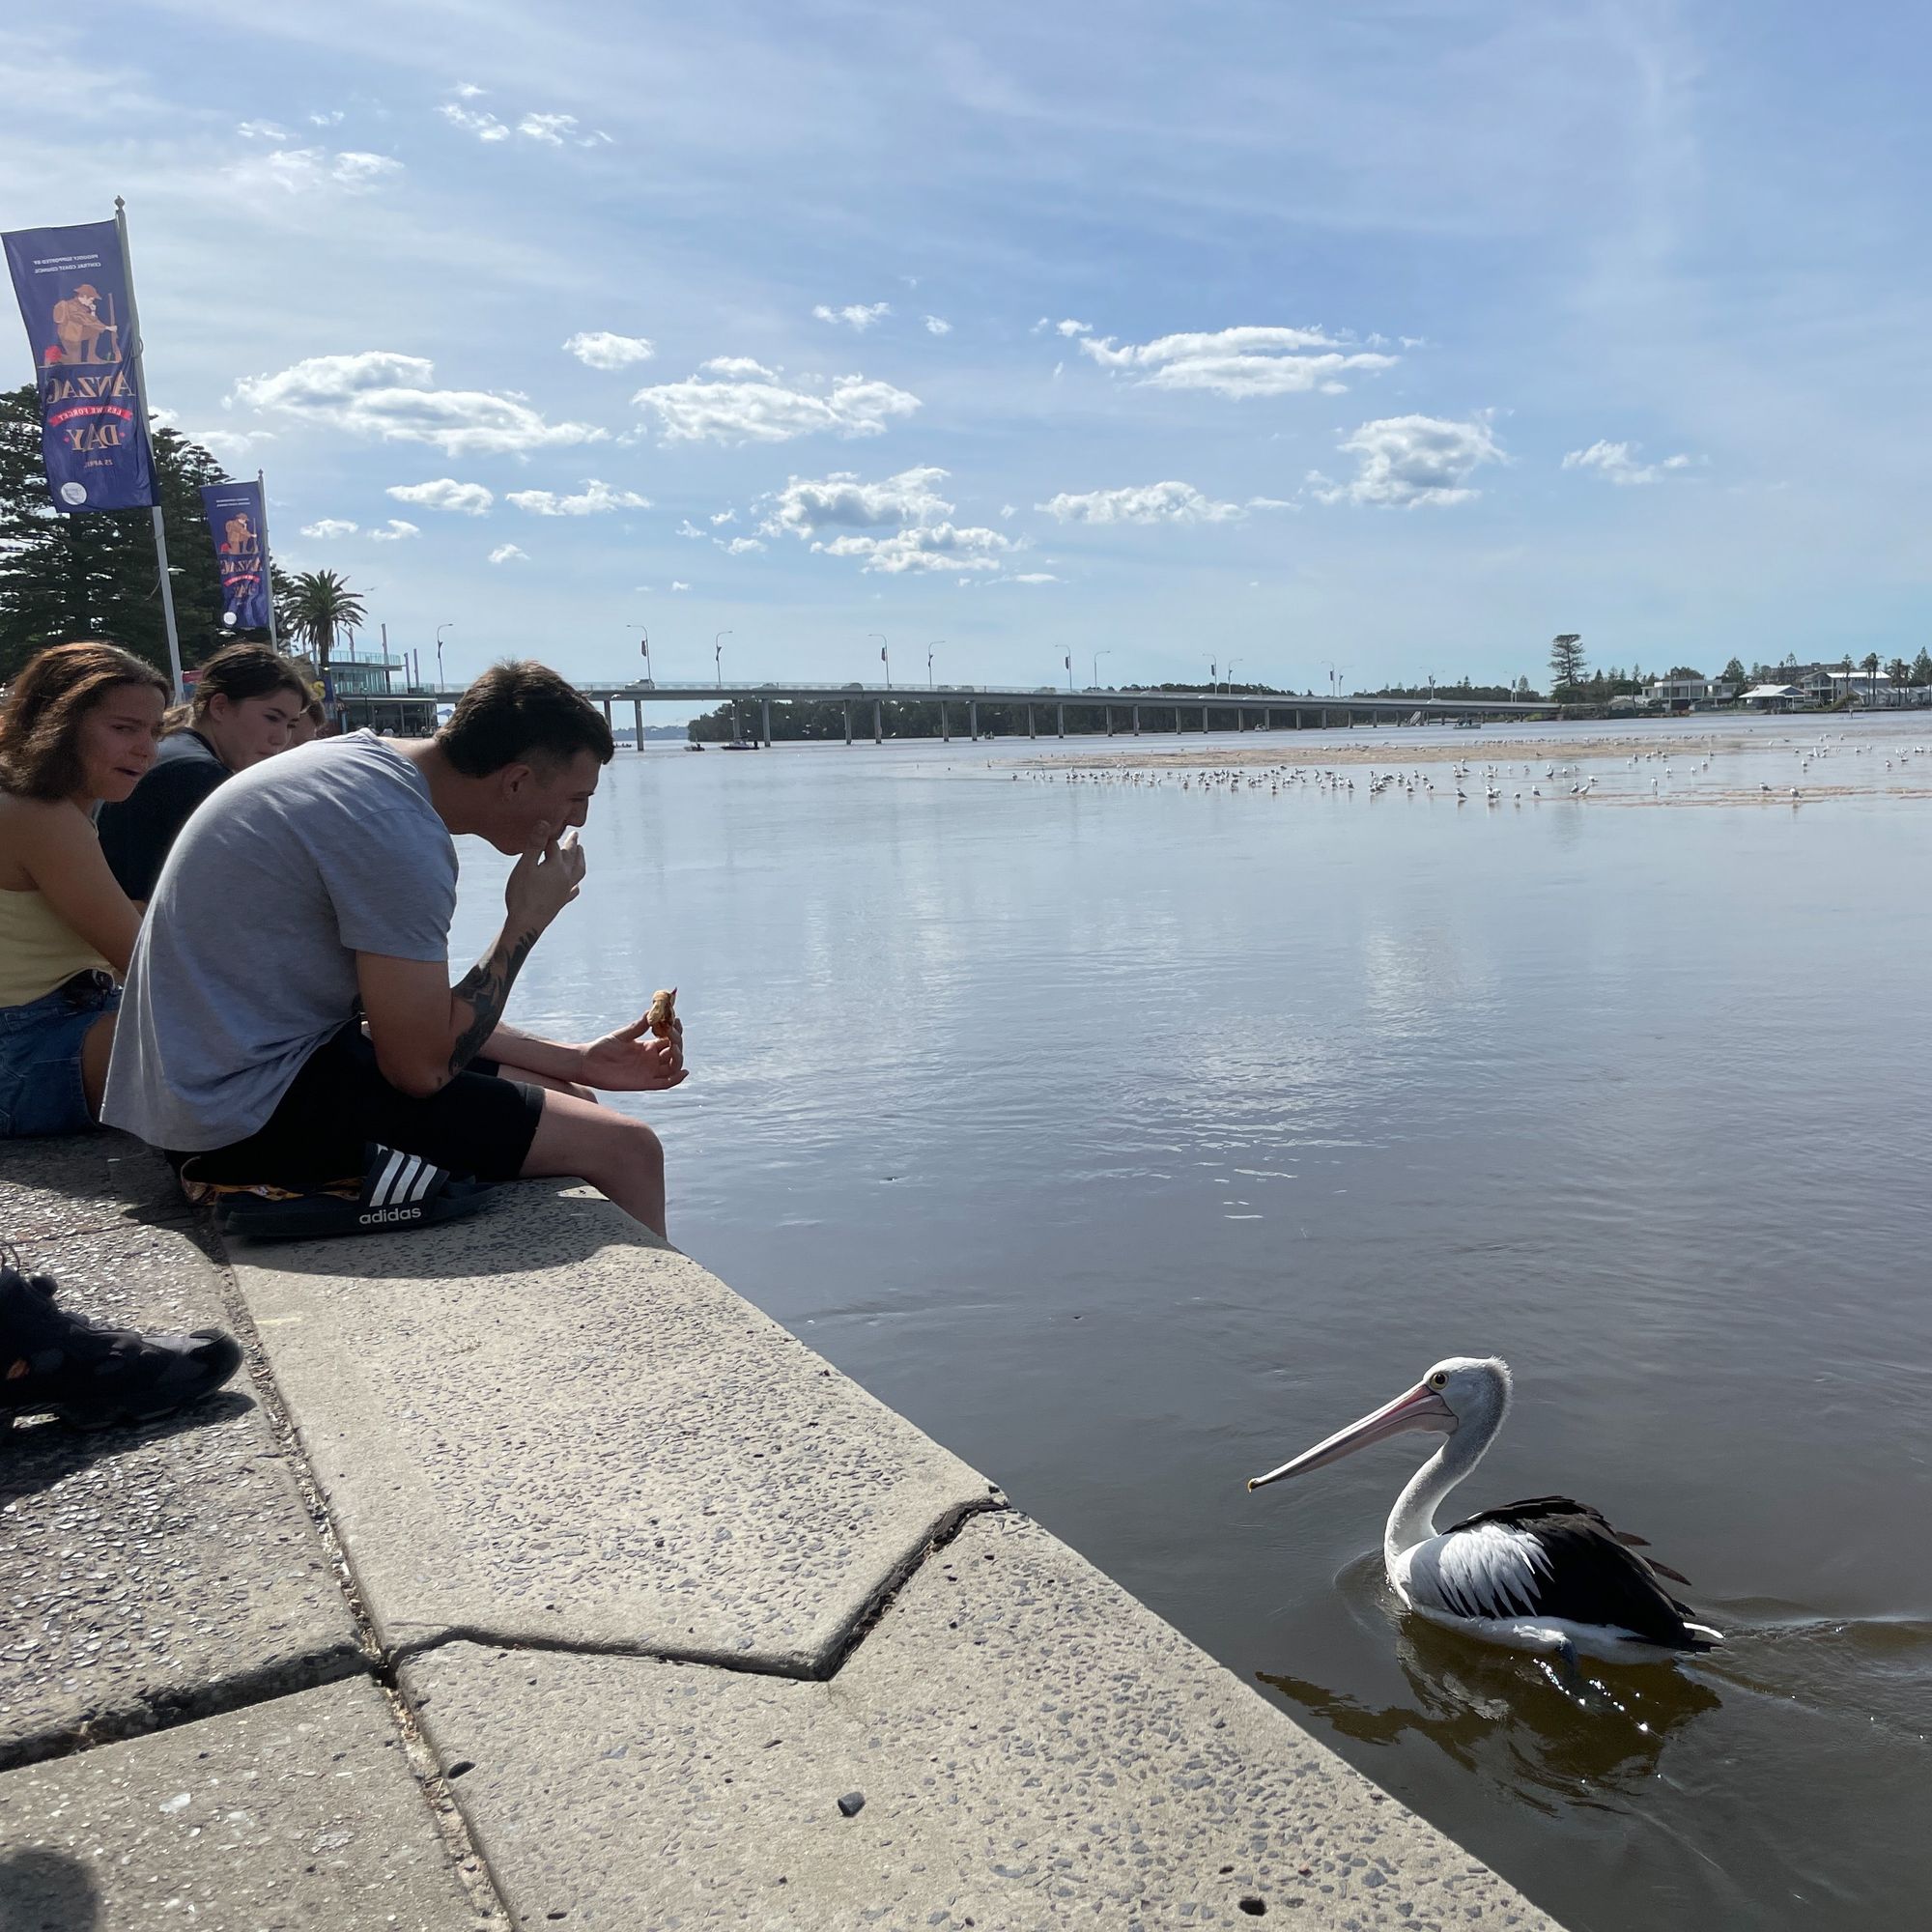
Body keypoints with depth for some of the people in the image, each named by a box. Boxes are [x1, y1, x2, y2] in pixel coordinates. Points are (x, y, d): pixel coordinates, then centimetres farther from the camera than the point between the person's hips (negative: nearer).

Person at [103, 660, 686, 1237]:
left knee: (566, 1101, 16)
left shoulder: (365, 759, 8)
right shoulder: (399, 832, -22)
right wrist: (526, 923, -10)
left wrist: (576, 1062, 11)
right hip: (253, 1117, -10)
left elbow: (421, 1011, 14)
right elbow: (420, 1067, -20)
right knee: (625, 1149, -11)